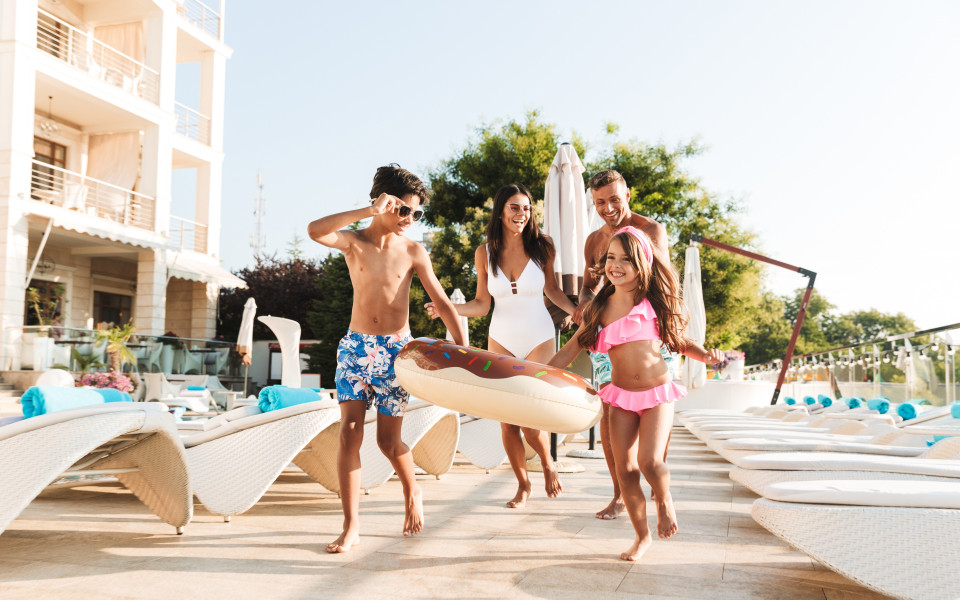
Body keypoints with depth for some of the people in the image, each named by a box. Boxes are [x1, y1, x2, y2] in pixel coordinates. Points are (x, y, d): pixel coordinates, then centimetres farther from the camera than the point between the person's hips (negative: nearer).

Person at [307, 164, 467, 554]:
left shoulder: (413, 252, 0)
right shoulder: (353, 241, -1)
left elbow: (442, 303, -1)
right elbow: (315, 231, -23)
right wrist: (369, 211, -27)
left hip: (395, 350, 0)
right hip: (356, 346, 0)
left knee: (388, 441, 2)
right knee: (349, 433, -7)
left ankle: (412, 493, 33)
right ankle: (351, 525, 2)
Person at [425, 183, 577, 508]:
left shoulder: (542, 247, -5)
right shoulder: (485, 253, -2)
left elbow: (552, 289, 9)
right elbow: (481, 304, 2)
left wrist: (577, 311, -7)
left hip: (539, 338, -2)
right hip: (501, 340, 2)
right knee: (507, 421, 2)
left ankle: (548, 463, 24)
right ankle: (523, 484, 25)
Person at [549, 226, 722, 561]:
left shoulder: (654, 303, -1)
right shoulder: (600, 309, 3)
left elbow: (678, 342, 9)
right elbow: (571, 349, 9)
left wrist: (705, 354, -11)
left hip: (657, 393, -2)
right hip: (621, 396, 2)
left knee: (650, 461, -17)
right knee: (625, 470, 0)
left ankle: (665, 501, 19)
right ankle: (642, 535, 21)